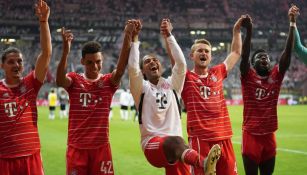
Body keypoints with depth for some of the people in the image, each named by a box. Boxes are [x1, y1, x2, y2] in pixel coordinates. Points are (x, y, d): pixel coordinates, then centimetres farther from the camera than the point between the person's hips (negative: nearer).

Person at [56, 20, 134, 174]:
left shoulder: (109, 81, 2)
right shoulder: (74, 80, 0)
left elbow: (121, 68, -18)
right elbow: (59, 81, -23)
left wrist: (127, 37, -32)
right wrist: (65, 51, -39)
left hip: (101, 147, 1)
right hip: (77, 147, -1)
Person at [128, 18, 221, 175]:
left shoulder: (171, 84, 17)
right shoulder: (142, 88, 9)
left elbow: (181, 63, 2)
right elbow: (132, 67, -9)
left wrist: (169, 36, 1)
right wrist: (135, 38, -7)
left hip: (175, 148, 5)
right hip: (152, 145, -5)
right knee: (176, 141, -39)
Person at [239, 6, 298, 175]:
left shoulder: (276, 76, 4)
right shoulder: (248, 77, -4)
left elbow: (287, 52, -4)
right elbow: (244, 56, -21)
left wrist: (292, 23, -11)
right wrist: (249, 31, -32)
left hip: (269, 136, 4)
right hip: (251, 135, -4)